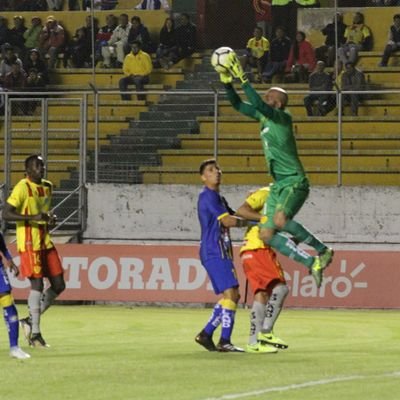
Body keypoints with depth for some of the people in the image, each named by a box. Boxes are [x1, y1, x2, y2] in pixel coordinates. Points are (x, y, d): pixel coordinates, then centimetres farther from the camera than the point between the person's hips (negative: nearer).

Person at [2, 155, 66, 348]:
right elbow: (6, 214, -18)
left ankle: (31, 320, 17)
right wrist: (33, 218, -25)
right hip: (29, 243, -8)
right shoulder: (22, 188, -12)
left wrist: (50, 218, 5)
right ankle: (35, 332, -2)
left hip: (45, 242, 8)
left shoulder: (47, 187, 12)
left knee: (58, 285, 4)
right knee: (37, 284, -9)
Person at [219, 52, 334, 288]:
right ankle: (312, 263, 8)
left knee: (280, 220, -32)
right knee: (266, 235, 1)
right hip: (279, 184, 9)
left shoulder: (283, 118, -13)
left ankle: (322, 251, -16)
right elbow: (238, 105, 18)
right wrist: (227, 83, 4)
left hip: (295, 182, -9)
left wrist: (243, 79, -26)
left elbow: (258, 105, -28)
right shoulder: (263, 116, 11)